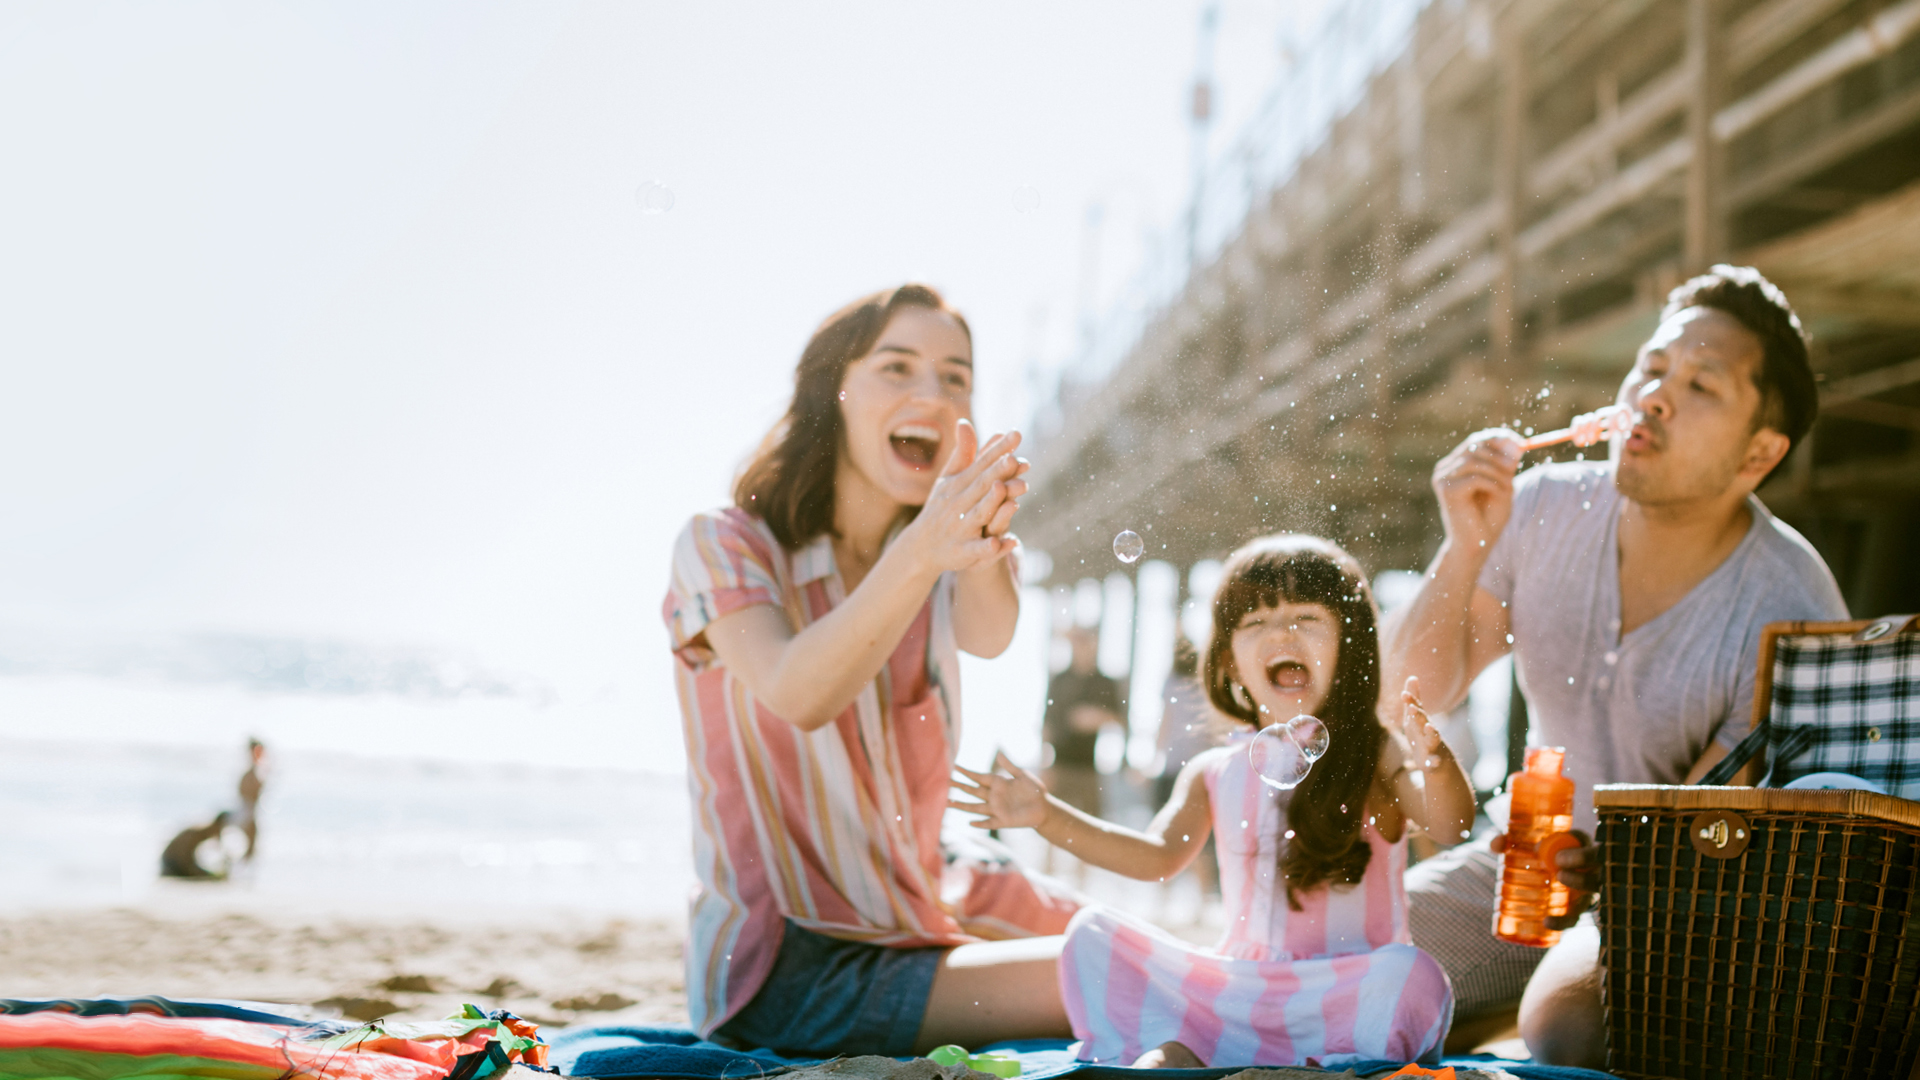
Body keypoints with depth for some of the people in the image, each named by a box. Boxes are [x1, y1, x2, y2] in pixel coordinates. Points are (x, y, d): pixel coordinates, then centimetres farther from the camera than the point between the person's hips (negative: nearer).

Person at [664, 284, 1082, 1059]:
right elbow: (798, 695, -31)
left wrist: (983, 537, -42)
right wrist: (920, 553, -47)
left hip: (920, 901, 7)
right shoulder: (723, 548, -11)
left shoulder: (936, 562, 6)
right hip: (786, 965, -6)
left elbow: (991, 636, -19)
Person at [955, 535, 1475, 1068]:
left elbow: (1452, 822, -19)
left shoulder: (1376, 755, -3)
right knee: (1091, 936, -8)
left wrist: (1432, 762, -43)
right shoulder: (1215, 773, 9)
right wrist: (1047, 815, -8)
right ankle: (1170, 1052, -23)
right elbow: (1158, 855, 2)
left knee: (1410, 976, -35)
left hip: (1341, 995, -4)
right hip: (1238, 993, 4)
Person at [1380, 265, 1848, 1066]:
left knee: (1564, 1021, -34)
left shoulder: (1793, 616, -21)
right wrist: (1465, 550, -21)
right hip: (1534, 859, 5)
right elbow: (1414, 696, -5)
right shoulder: (1543, 509, -8)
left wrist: (1608, 867, -40)